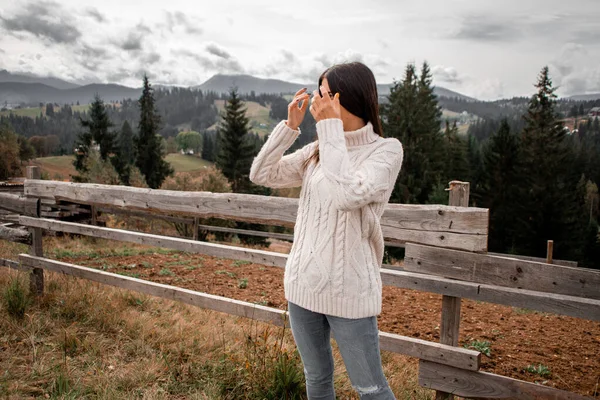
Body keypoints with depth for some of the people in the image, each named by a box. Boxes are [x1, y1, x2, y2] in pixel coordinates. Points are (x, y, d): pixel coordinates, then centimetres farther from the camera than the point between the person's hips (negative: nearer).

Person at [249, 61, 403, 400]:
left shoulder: (386, 149, -11)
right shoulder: (317, 151, 6)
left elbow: (348, 195, -27)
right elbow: (262, 175, 5)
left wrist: (331, 127, -21)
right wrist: (290, 125, -4)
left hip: (349, 292, -5)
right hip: (303, 284, 6)